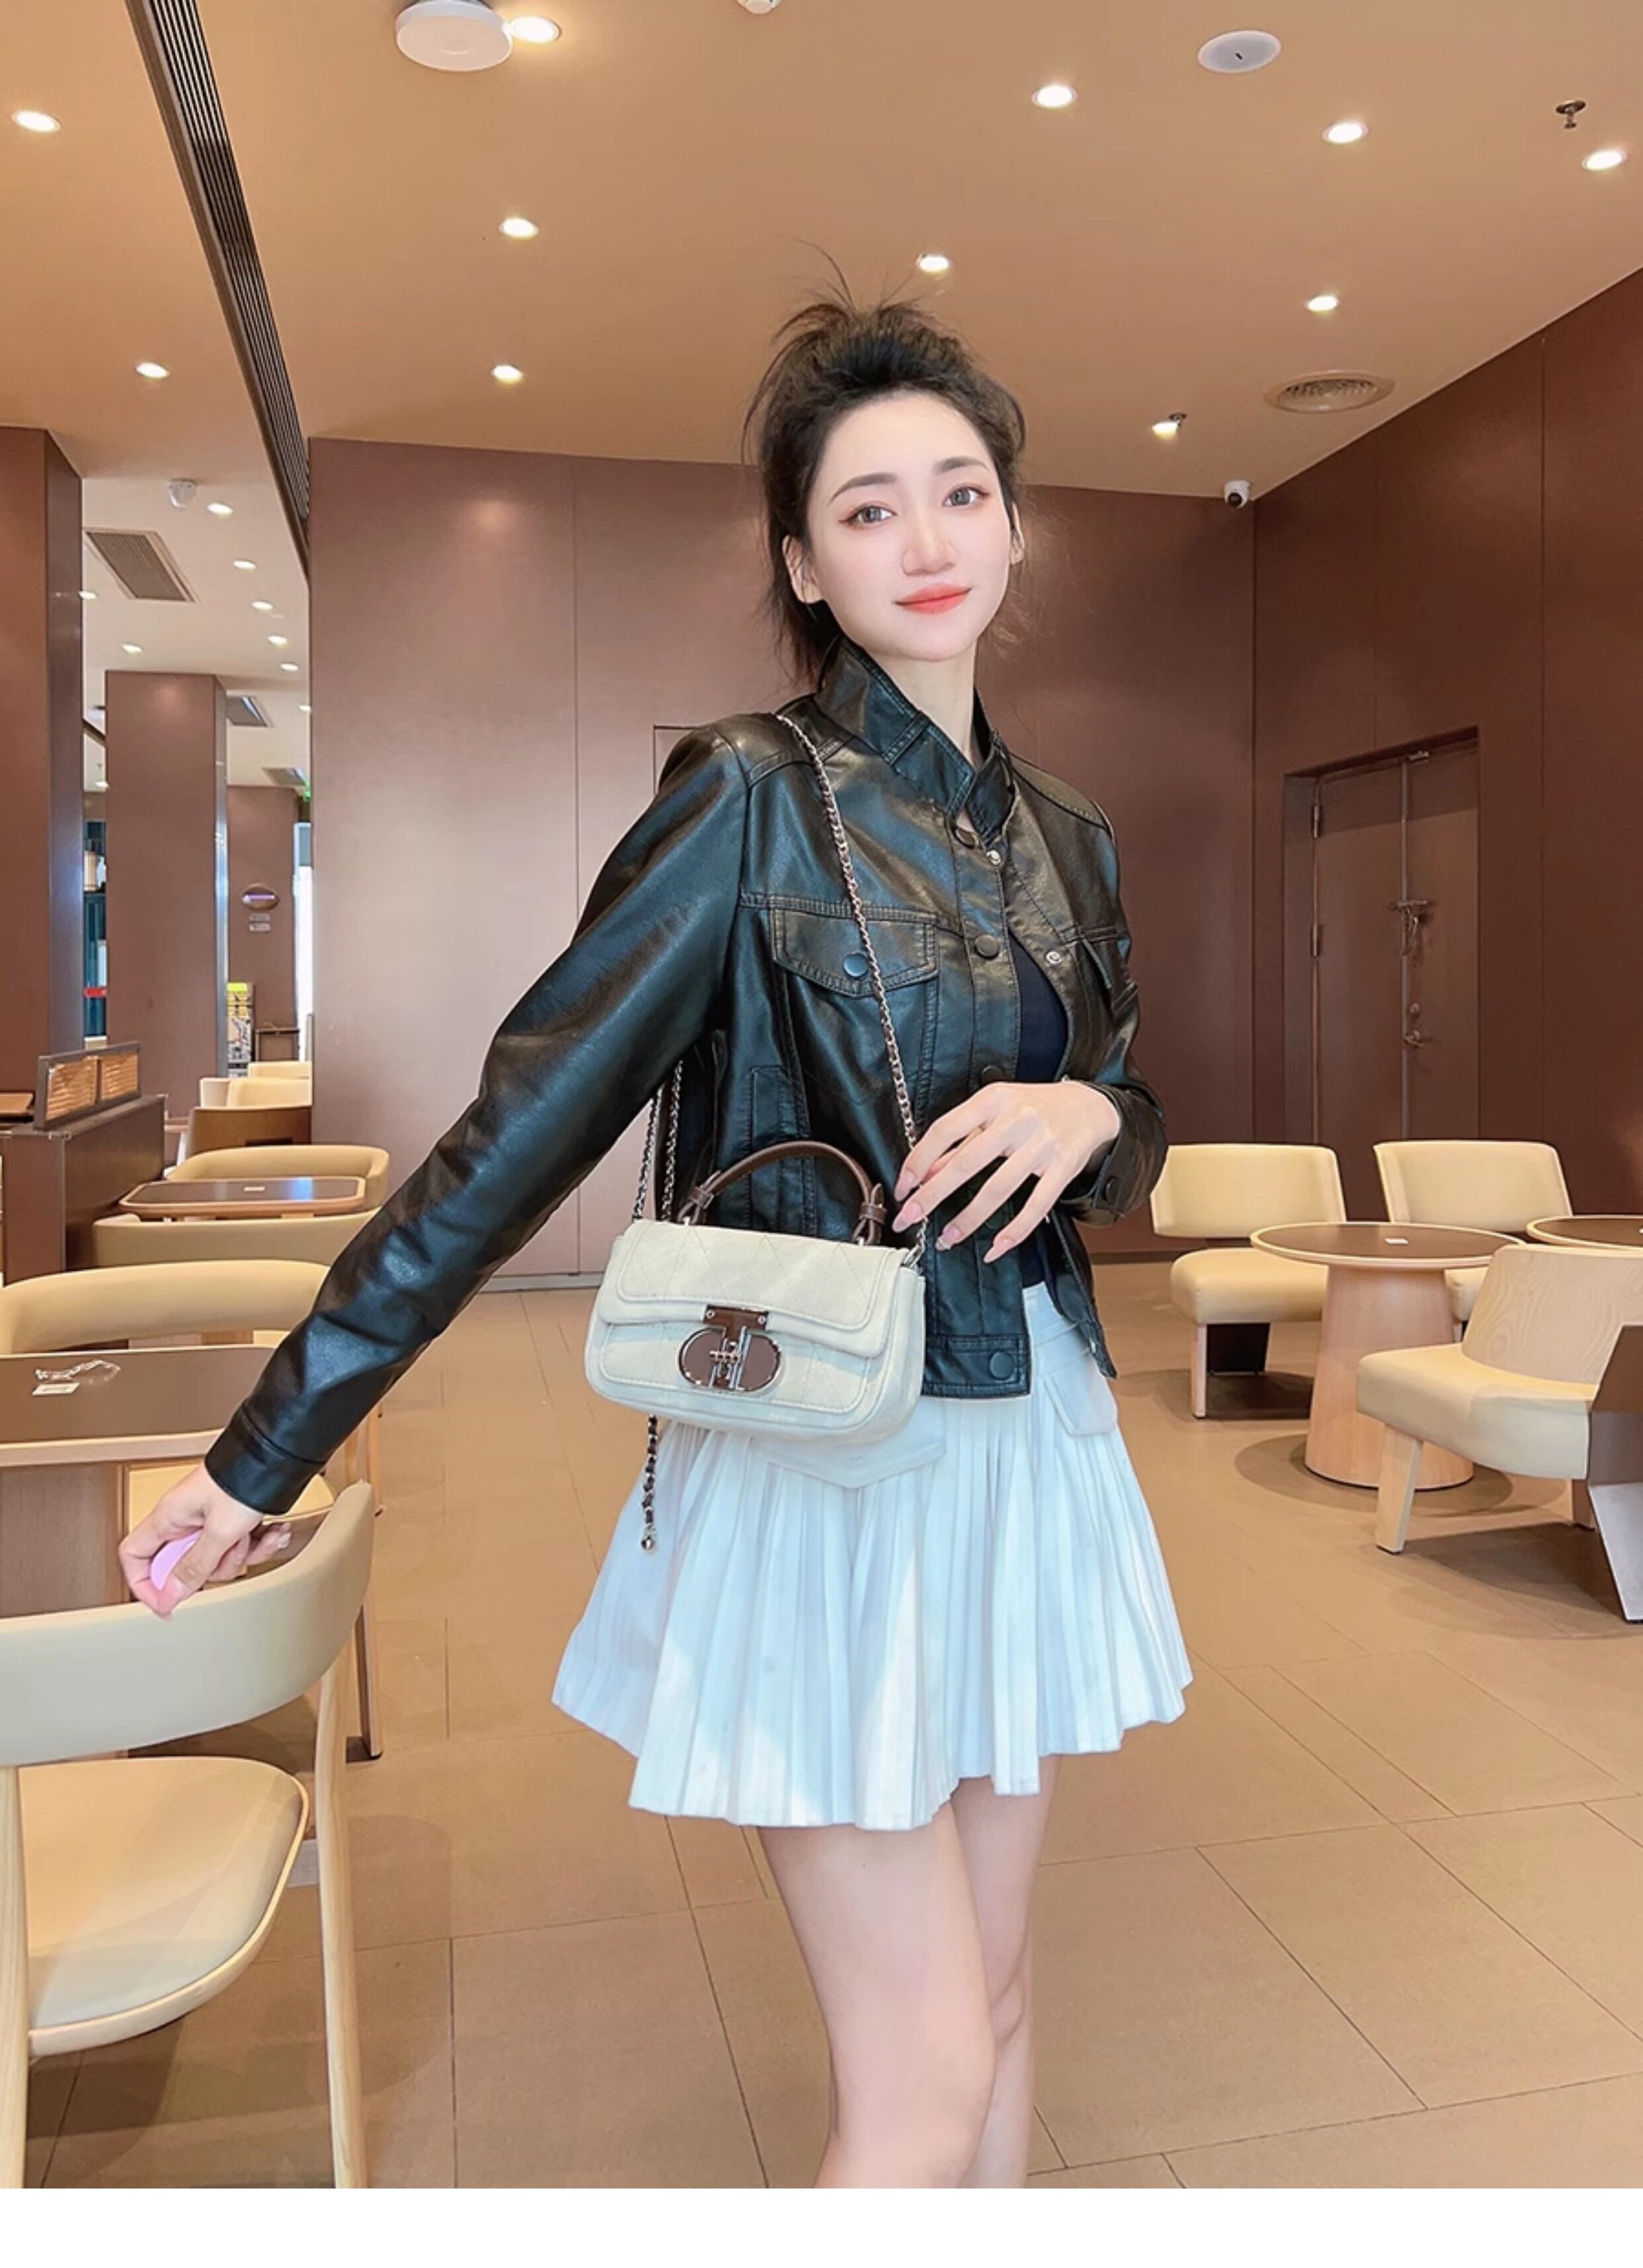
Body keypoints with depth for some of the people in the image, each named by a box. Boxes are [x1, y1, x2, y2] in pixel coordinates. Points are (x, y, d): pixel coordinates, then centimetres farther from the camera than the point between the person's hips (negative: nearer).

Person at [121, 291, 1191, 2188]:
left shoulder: (1063, 835, 9)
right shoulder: (753, 797, -10)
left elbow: (1131, 1147, 15)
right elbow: (518, 1132, -13)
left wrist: (1086, 1119, -10)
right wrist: (265, 1455, -12)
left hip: (1026, 1447, 6)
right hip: (823, 1465, -6)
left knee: (992, 1980, 18)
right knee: (924, 2074, 1)